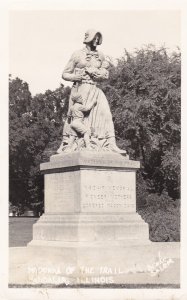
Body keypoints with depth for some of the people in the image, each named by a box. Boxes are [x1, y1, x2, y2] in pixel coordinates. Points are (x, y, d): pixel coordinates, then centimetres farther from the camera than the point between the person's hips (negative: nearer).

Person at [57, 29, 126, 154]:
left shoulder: (100, 55, 13)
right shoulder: (77, 54, 4)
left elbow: (106, 74, 13)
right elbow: (65, 74, 6)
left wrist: (95, 72, -7)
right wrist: (76, 77, -14)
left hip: (95, 90, 3)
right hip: (80, 89, -3)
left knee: (105, 114, -13)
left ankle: (111, 144, -17)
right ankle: (65, 144, 14)